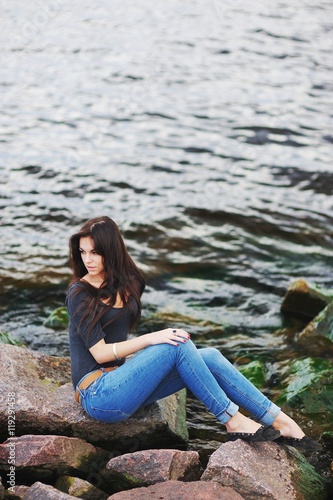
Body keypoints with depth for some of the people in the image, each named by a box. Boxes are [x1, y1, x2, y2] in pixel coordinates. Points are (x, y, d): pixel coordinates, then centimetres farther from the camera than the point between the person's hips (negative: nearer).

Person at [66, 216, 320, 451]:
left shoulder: (128, 283, 10)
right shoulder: (79, 294, -12)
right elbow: (100, 352, -16)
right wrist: (151, 339, -25)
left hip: (119, 381, 7)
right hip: (99, 396, -7)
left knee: (210, 357, -10)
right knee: (178, 345, -24)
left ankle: (282, 423, -12)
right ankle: (234, 422, -18)